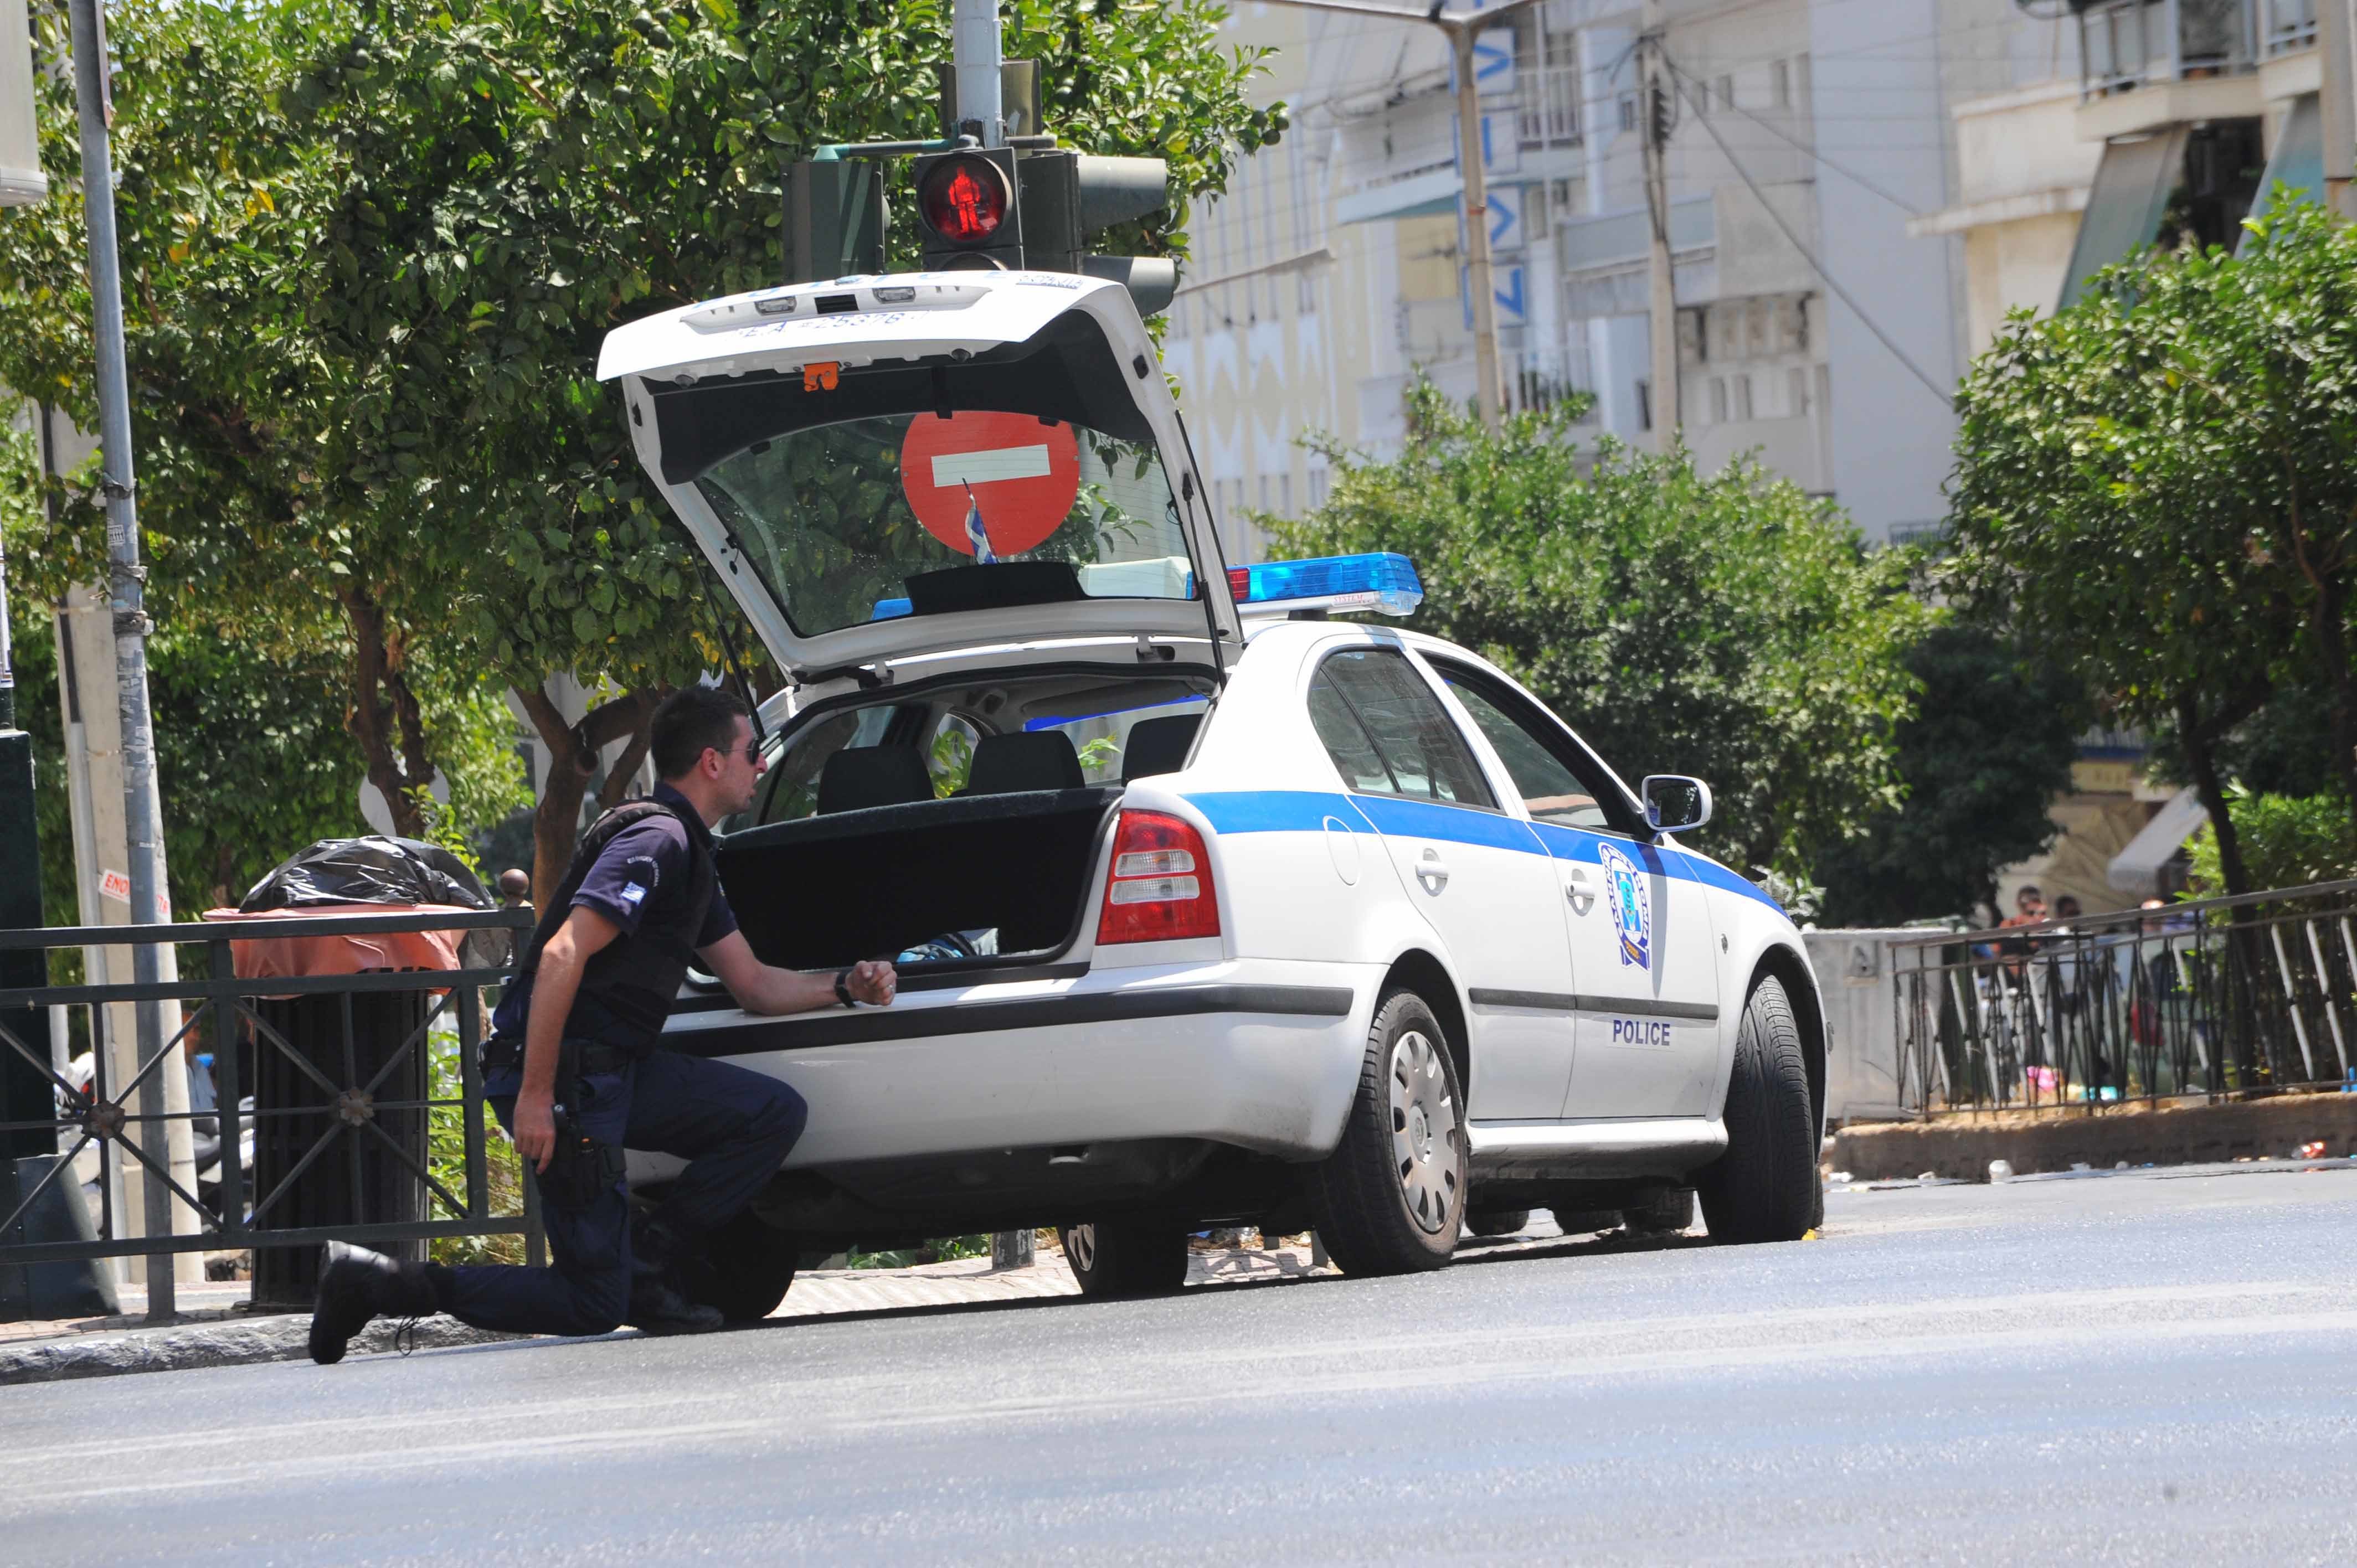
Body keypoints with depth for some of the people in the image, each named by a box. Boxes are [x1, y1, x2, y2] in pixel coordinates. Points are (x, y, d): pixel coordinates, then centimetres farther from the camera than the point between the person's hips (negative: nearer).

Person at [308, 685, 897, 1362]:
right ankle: (375, 1284, -7)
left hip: (621, 1067, 10)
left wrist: (844, 987, 12)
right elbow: (563, 955, -26)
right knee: (594, 1304, -9)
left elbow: (753, 984, 27)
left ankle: (643, 1259, 6)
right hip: (568, 1076, -10)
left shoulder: (690, 852, 18)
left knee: (775, 1114, 4)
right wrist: (535, 1097, -28)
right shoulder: (657, 840, -15)